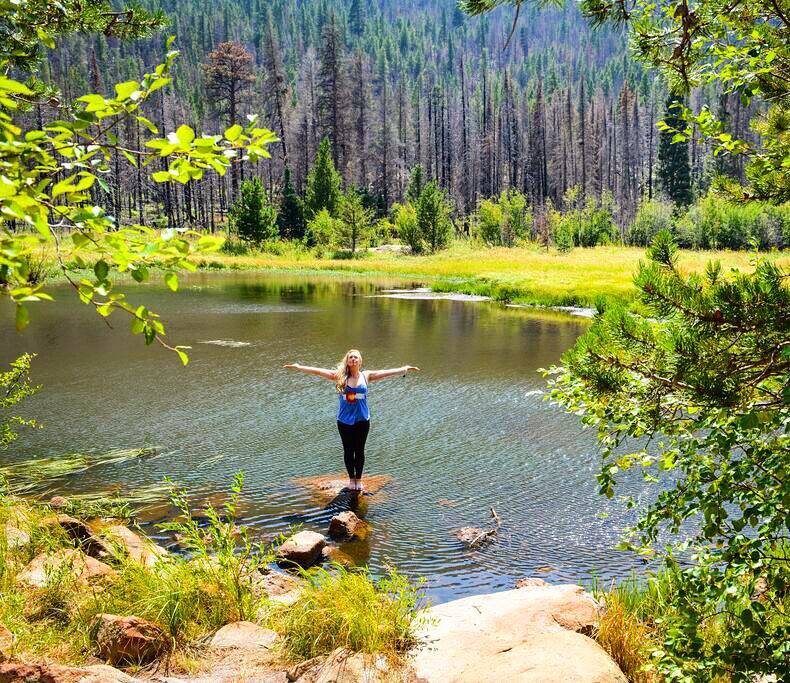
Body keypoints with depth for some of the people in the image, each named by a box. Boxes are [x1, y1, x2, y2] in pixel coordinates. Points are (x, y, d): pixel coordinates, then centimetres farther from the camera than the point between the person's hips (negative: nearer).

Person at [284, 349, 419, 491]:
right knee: (348, 451, 8)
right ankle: (351, 479, 24)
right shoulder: (340, 376, -2)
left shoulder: (366, 376, 2)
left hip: (362, 420, 0)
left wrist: (405, 369, -3)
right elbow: (318, 371, -5)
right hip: (344, 420, 0)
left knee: (359, 451, 8)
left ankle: (359, 479, 23)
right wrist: (298, 367, -9)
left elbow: (387, 373, 1)